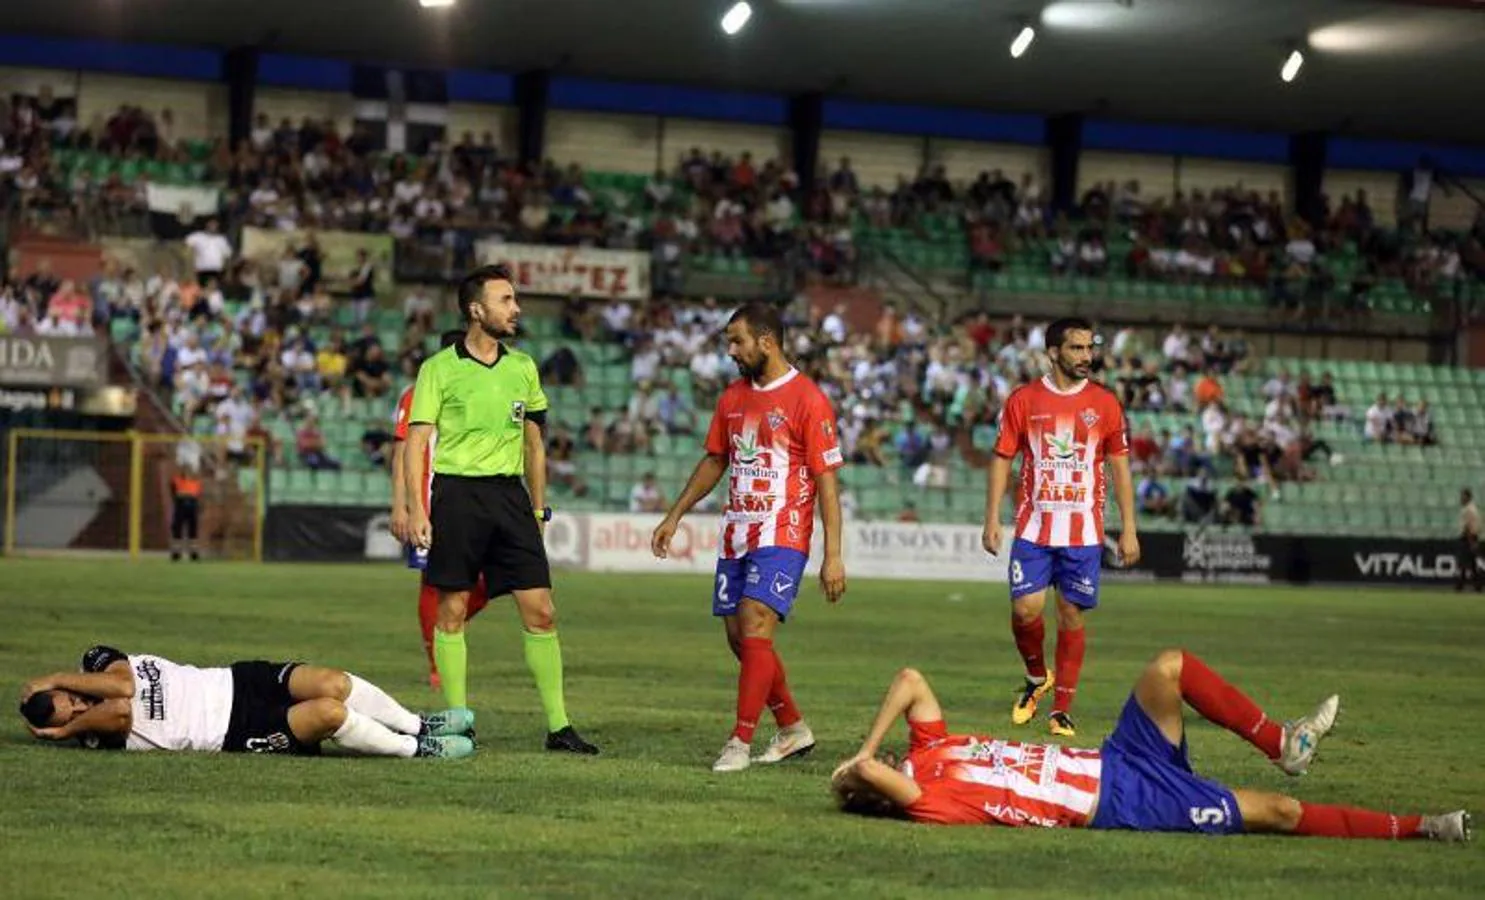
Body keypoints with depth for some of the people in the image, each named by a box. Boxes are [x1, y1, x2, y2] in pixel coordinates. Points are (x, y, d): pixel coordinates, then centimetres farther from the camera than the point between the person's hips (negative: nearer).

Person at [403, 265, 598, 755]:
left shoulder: (523, 367, 13)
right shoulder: (439, 368, -1)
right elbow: (416, 441, -5)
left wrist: (538, 509, 18)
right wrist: (415, 508, -15)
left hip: (510, 494, 4)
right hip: (457, 494, -4)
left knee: (541, 612, -2)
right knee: (452, 612, -1)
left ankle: (558, 727, 3)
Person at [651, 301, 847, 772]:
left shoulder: (807, 399, -10)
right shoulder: (733, 397, 11)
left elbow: (827, 480, -11)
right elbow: (714, 462, 23)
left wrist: (833, 556, -14)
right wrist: (674, 516, 20)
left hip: (782, 538, -7)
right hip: (735, 535, 8)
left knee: (754, 631, -18)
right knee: (740, 640, 9)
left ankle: (741, 742, -16)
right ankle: (793, 729, 24)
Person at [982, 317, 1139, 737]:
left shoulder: (1105, 403, 3)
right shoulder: (1024, 400, 1)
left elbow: (1120, 466, 7)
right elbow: (1002, 459, 5)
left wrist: (1128, 528, 2)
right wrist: (992, 518, -2)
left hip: (1084, 531, 1)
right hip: (1034, 527, 0)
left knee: (1071, 616, 2)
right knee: (1025, 609, -10)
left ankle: (1062, 710, 12)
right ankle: (1037, 677, 19)